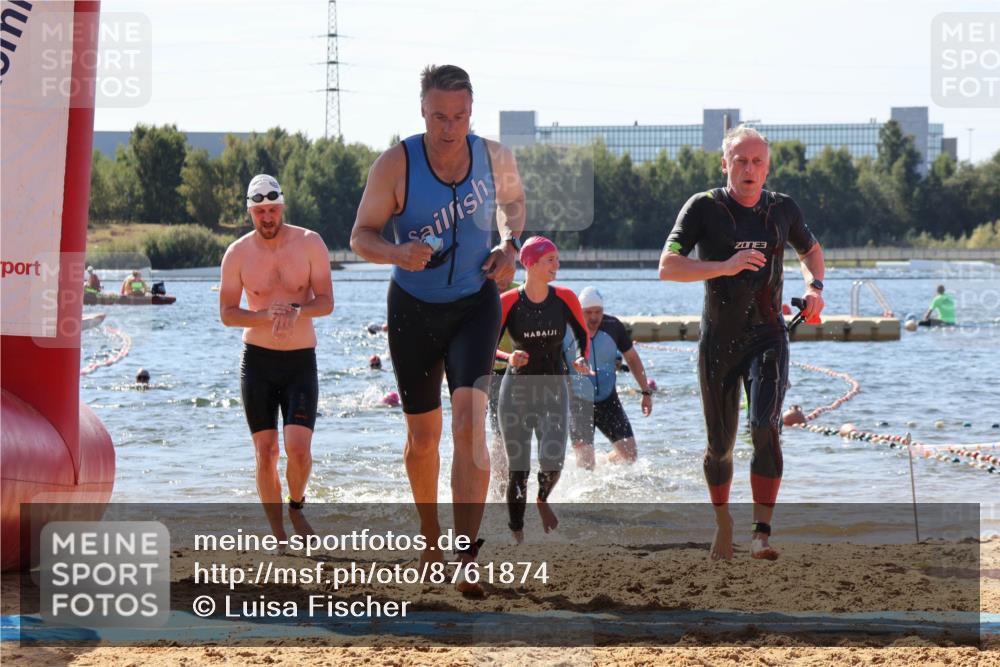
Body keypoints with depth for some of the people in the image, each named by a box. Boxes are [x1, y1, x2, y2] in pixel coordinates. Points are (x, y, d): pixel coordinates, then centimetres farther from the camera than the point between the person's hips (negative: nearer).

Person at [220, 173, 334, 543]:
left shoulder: (309, 243, -4)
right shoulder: (238, 253, -2)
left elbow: (326, 302, -7)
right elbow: (227, 313, -3)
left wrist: (296, 312, -28)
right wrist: (266, 316, -21)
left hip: (301, 360, -1)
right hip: (257, 360, 1)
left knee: (298, 449, -13)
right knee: (265, 452, -2)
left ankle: (296, 506, 16)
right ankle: (278, 533, 9)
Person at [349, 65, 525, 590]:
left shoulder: (494, 157, -8)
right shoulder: (395, 165, -16)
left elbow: (512, 199, 15)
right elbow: (361, 236, -9)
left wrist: (509, 246, -4)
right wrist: (398, 253, -31)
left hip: (475, 305, 0)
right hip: (414, 309, 0)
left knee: (469, 420, -20)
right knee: (422, 436, 11)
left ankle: (466, 557, -25)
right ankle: (431, 540, 36)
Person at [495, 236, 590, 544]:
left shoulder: (565, 298, -2)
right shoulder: (507, 302, -8)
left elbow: (582, 334, 13)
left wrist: (582, 359, -6)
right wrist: (509, 357, -25)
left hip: (554, 391, 1)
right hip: (517, 389, -1)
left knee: (553, 461, -15)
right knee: (517, 469, -1)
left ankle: (543, 500, 20)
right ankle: (517, 535, 13)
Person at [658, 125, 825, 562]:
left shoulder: (783, 210, 3)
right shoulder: (704, 208, -7)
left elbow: (811, 251, 23)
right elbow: (667, 267, -16)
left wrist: (815, 286, 2)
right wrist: (725, 267, -27)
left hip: (767, 338, 1)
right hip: (718, 342, -1)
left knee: (765, 428, -20)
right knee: (721, 444, 7)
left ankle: (762, 533, -21)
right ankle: (722, 521, 32)